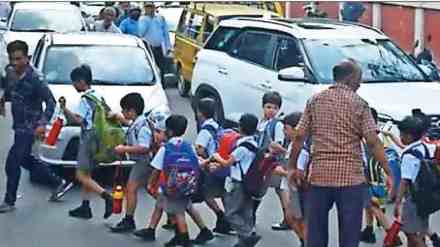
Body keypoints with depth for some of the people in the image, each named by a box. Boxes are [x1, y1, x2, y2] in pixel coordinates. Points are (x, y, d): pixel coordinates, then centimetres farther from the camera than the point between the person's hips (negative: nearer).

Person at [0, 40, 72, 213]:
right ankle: (60, 183, 33)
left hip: (29, 127, -8)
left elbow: (51, 102, -18)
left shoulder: (34, 79, -21)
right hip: (19, 125, 8)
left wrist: (43, 123, -29)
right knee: (25, 160, 20)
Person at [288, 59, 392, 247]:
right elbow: (373, 142, -10)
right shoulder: (359, 104, -3)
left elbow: (299, 137, 5)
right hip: (351, 177, -3)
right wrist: (388, 172, -6)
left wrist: (293, 167, 15)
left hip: (319, 175, 4)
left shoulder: (315, 101, 8)